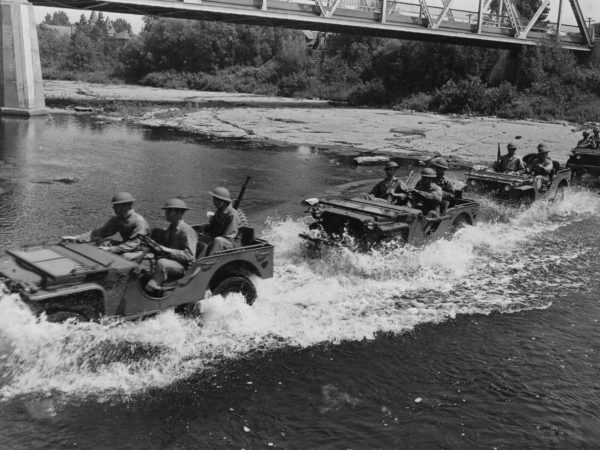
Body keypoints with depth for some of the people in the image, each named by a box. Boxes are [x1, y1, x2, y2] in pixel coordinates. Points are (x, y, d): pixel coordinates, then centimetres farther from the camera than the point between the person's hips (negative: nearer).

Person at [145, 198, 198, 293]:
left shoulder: (186, 230, -10)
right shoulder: (168, 230, 16)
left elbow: (189, 255, -17)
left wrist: (167, 250, -22)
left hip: (184, 268, -8)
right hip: (169, 262, 8)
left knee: (161, 263, -35)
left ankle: (148, 291, -33)